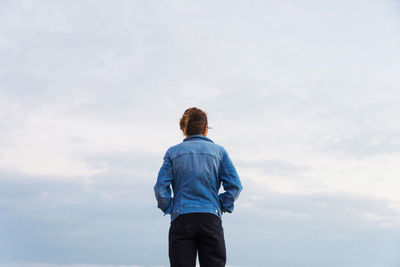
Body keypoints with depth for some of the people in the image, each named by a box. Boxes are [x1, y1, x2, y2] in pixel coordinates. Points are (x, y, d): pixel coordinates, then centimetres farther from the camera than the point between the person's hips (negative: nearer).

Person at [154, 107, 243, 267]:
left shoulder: (173, 152, 8)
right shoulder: (218, 151, 8)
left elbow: (161, 187, 0)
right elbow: (235, 186, 1)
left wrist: (169, 209, 12)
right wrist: (221, 207, 11)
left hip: (181, 219, 0)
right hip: (211, 219, 0)